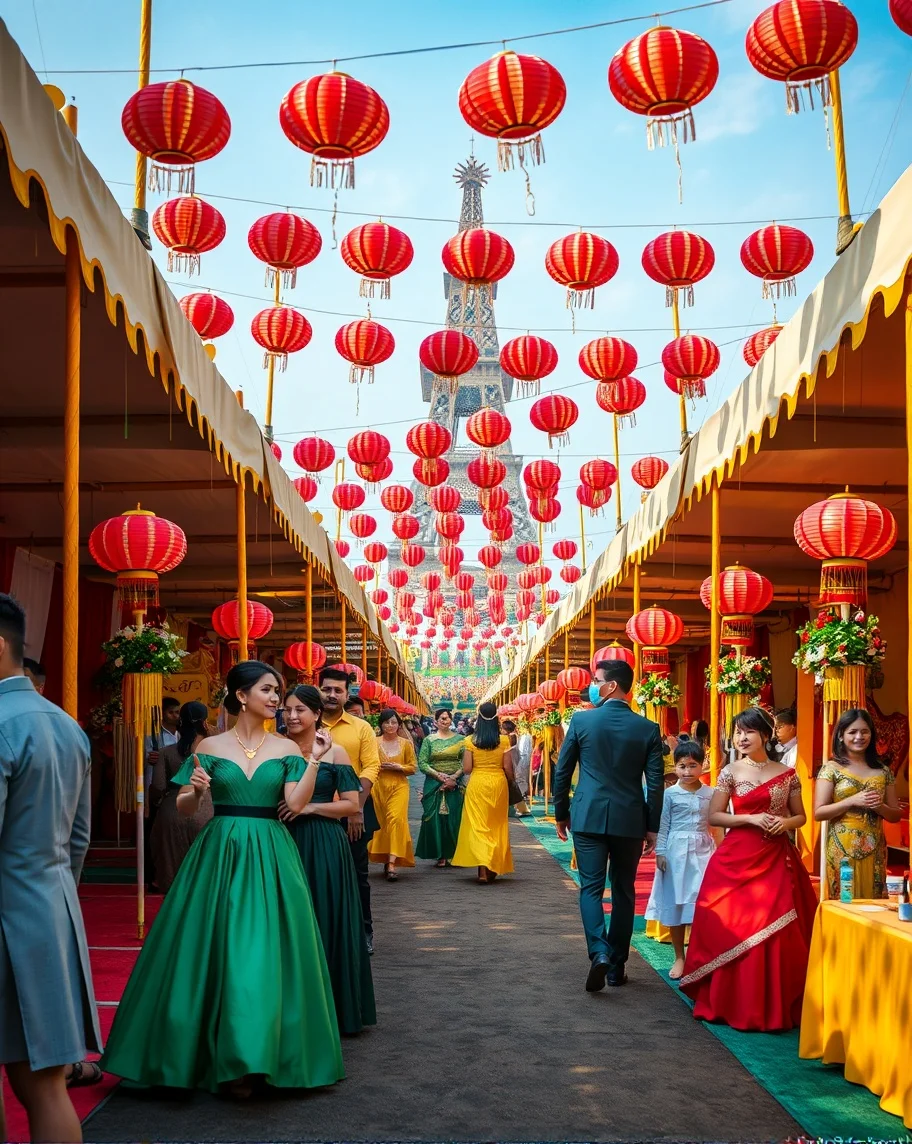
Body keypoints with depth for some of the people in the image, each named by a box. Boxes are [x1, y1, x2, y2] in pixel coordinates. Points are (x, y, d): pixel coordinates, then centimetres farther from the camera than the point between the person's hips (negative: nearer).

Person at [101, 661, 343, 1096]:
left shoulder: (286, 749, 5)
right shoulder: (210, 747, 4)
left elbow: (296, 803, -6)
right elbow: (184, 808, 5)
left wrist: (314, 760, -13)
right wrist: (195, 789, -15)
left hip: (269, 858, 0)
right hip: (219, 853, 0)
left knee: (264, 954, -5)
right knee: (213, 953, 2)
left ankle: (249, 1057, 3)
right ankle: (218, 1056, 16)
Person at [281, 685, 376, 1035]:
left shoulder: (334, 753, -1)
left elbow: (353, 804, -3)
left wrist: (311, 807, -13)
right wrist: (278, 809, -7)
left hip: (325, 846, -2)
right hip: (285, 842, 2)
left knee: (325, 922, 1)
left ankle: (330, 1008, 11)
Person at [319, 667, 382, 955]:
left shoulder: (361, 728, 2)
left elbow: (371, 768, -6)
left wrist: (357, 808, -16)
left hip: (355, 811, 0)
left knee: (357, 874, 6)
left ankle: (363, 932, 17)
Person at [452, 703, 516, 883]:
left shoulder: (471, 741, -5)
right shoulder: (504, 740, -5)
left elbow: (466, 769, -5)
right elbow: (508, 767, -4)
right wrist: (512, 782, 14)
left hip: (477, 784, -1)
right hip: (498, 783, 1)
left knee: (478, 826, 0)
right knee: (496, 826, 14)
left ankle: (482, 869, -15)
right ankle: (494, 867, 21)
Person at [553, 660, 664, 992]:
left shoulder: (581, 720, -4)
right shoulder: (648, 728, -2)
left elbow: (562, 771, 1)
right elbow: (655, 783, -2)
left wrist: (561, 814, 14)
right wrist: (652, 826, 8)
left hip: (588, 818, -1)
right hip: (629, 821, 2)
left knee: (591, 887, 3)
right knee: (623, 892, 12)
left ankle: (599, 952, -19)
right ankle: (617, 966, 17)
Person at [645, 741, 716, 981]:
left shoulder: (710, 794, 5)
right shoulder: (670, 794, 0)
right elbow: (663, 825, -1)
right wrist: (660, 851, -8)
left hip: (703, 852, 1)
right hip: (676, 852, -1)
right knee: (675, 904, 5)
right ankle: (679, 958, 15)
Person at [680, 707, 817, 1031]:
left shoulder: (787, 774, 6)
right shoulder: (731, 772, 1)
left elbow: (800, 816, 14)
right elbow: (713, 816, 0)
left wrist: (786, 822, -8)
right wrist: (751, 818, -12)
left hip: (777, 859, 1)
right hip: (737, 858, -1)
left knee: (777, 932, 1)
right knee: (733, 929, -2)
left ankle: (774, 1005, 13)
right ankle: (734, 1002, 10)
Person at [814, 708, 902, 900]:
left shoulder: (883, 771, 9)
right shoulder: (831, 768, -2)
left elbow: (896, 815, 13)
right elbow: (818, 813, -7)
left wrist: (880, 807, -8)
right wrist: (852, 801, -18)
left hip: (874, 850, 3)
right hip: (843, 849, -3)